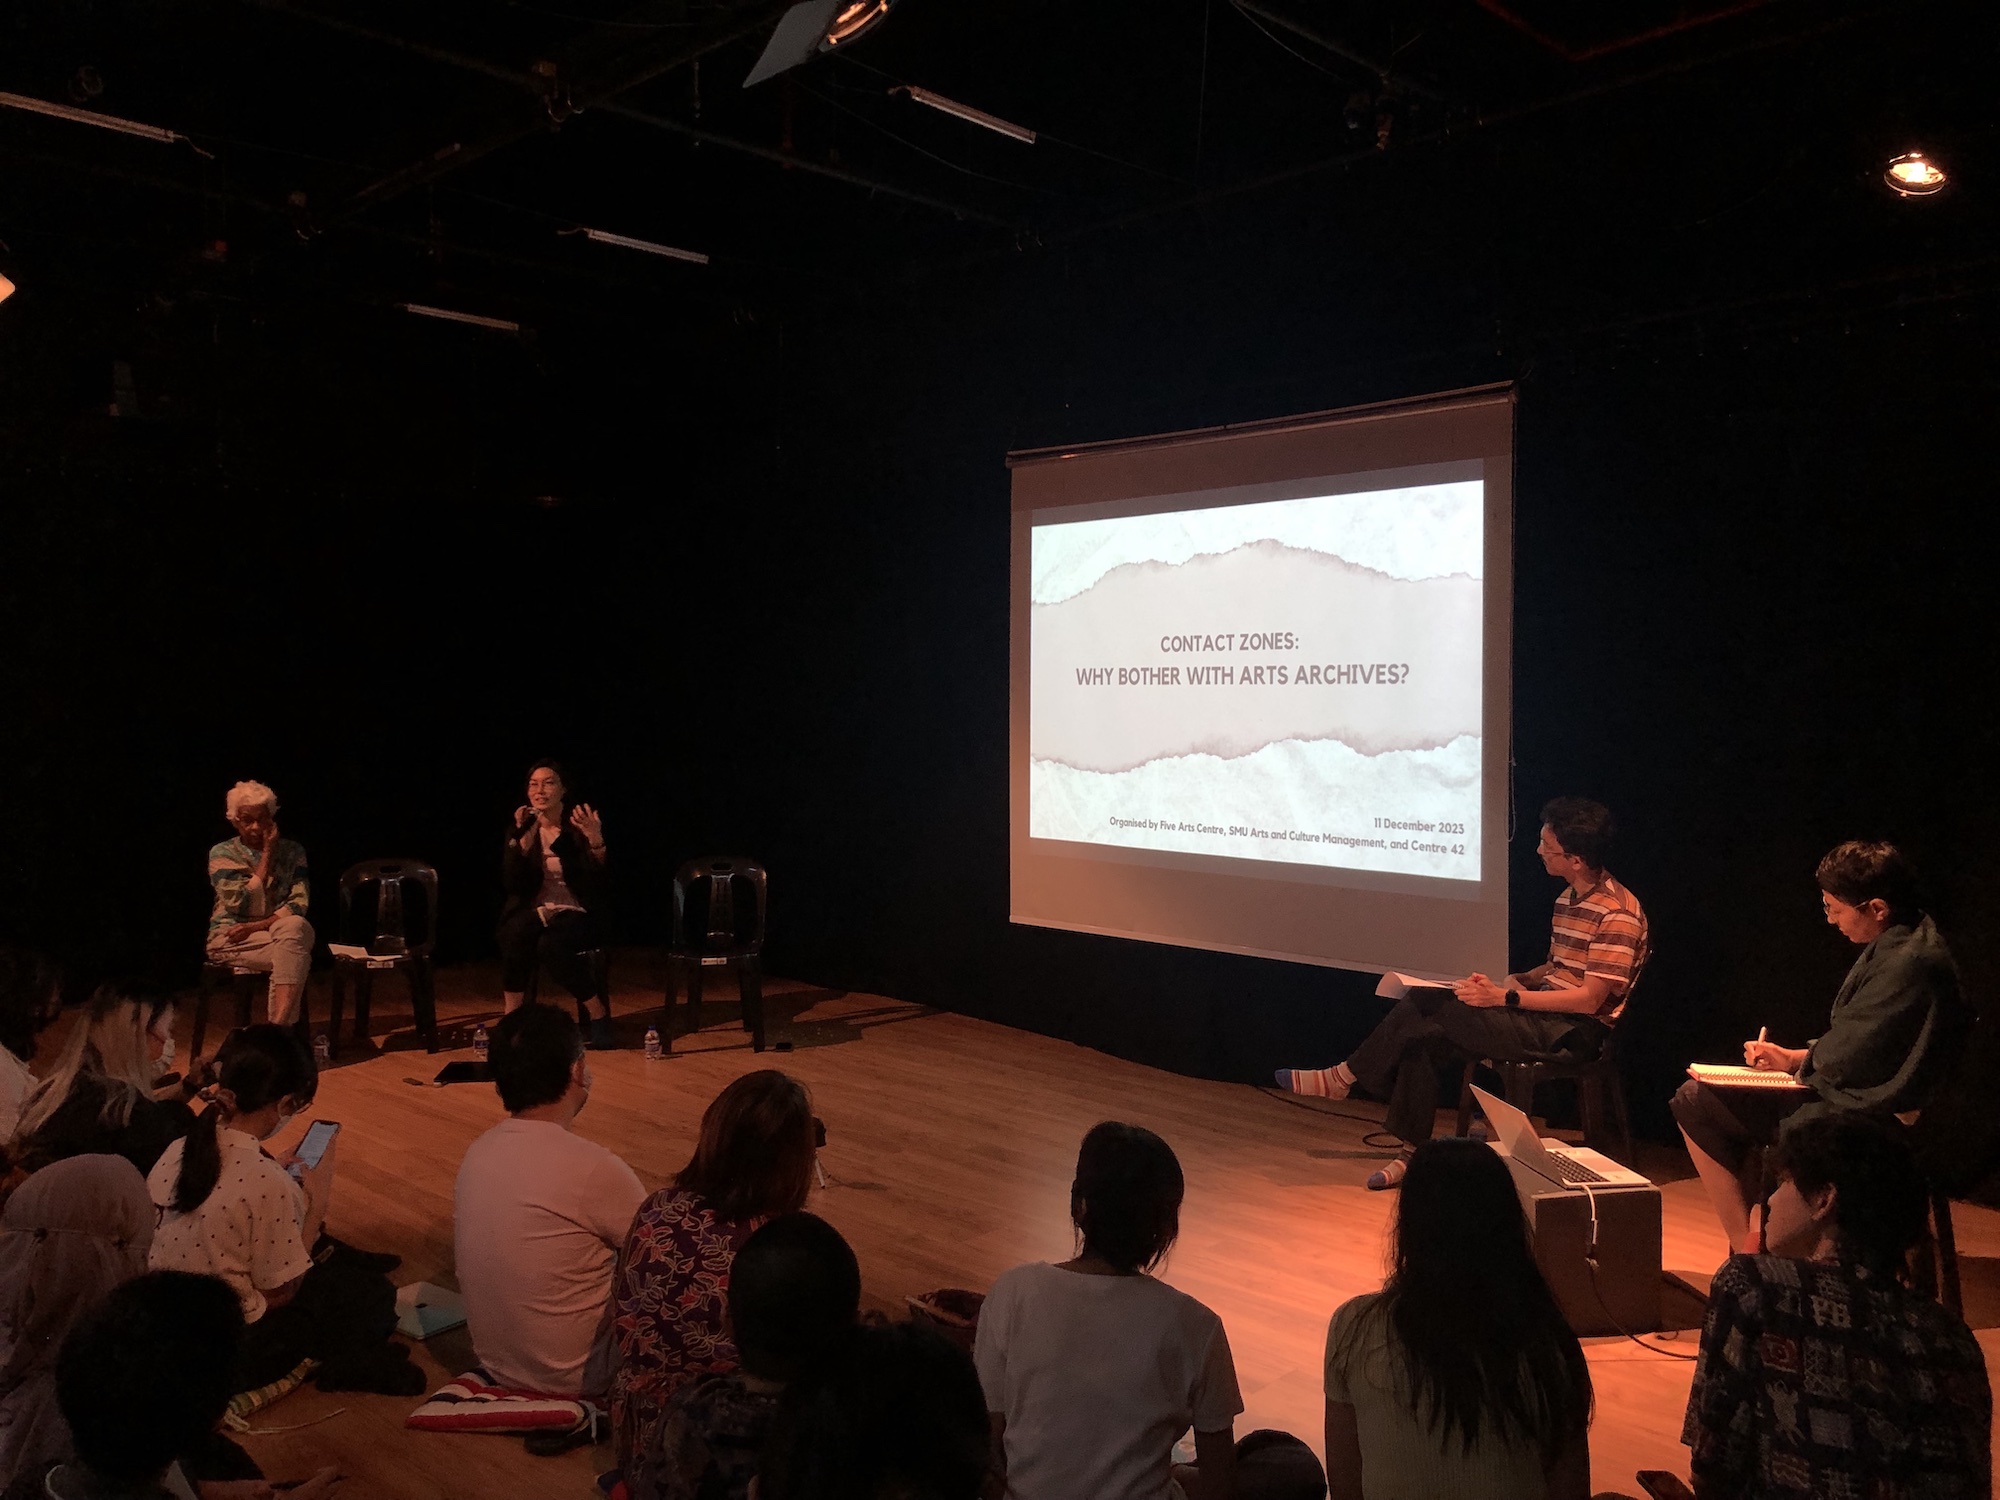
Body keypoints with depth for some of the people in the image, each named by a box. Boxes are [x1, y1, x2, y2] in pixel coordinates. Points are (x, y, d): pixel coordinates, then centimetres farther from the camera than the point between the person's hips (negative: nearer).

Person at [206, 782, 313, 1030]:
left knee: (295, 926, -36)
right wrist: (267, 854, -9)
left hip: (280, 930, 2)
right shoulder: (222, 854, 2)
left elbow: (299, 905, -2)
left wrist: (256, 926, -17)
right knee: (294, 956, -33)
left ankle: (278, 1027, -43)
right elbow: (241, 905, -12)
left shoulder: (292, 852, 8)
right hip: (231, 938, -2)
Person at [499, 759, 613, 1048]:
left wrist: (596, 841, -31)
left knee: (551, 945, -34)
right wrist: (522, 838, -17)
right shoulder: (521, 830, 4)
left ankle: (598, 1011, -14)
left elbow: (602, 884, -14)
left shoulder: (580, 827, -3)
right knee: (514, 934, -32)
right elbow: (512, 885, -7)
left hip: (576, 914, -2)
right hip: (534, 911, 2)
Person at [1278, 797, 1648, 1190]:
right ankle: (1412, 1154, -11)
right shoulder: (1568, 899, 13)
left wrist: (1505, 997, -22)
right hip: (1547, 1014, 9)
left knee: (1436, 1009, -20)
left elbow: (1589, 999, -20)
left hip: (1579, 1030, -9)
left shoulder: (1617, 914, -16)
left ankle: (1345, 1076, -3)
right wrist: (1518, 979, 1)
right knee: (1422, 1035, -12)